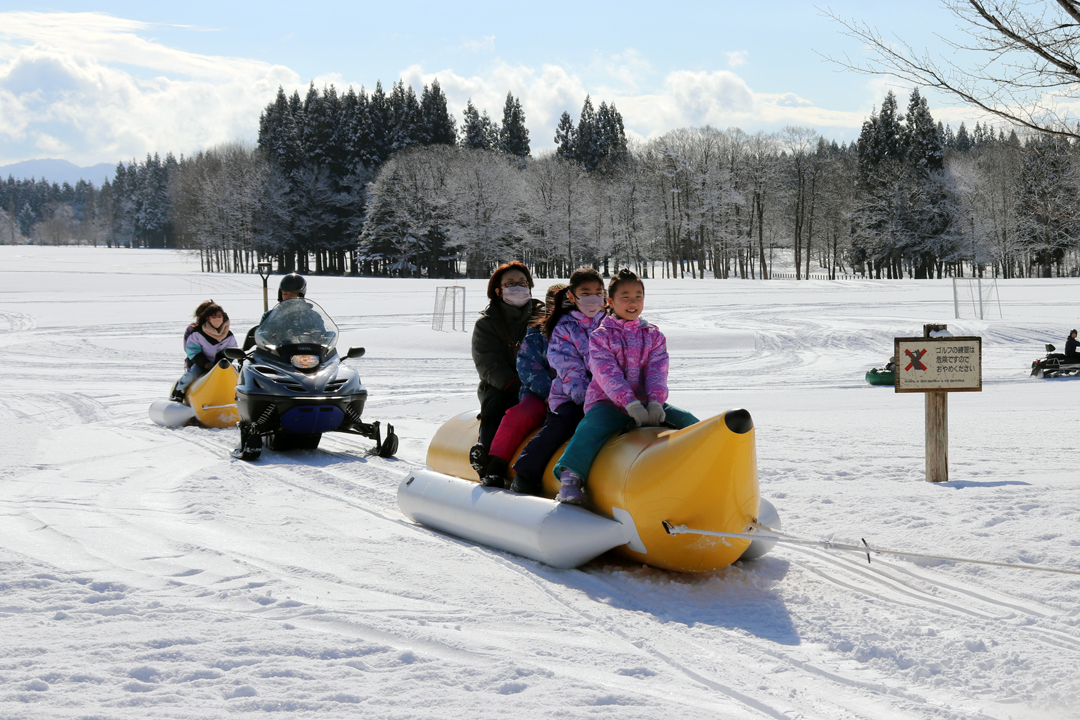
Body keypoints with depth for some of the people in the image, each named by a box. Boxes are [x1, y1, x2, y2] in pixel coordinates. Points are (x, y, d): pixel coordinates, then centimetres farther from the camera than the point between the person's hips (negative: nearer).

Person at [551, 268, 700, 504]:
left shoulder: (653, 335, 13)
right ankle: (570, 477, -35)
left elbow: (657, 371, 0)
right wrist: (631, 404, -29)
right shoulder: (600, 336, 1)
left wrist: (655, 402, -21)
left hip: (646, 403, 4)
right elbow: (607, 374, -13)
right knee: (593, 427, -35)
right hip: (607, 402, -4)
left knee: (687, 422, -14)